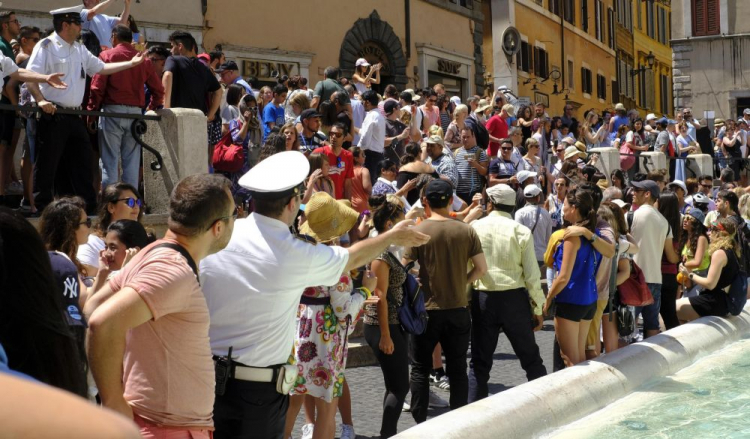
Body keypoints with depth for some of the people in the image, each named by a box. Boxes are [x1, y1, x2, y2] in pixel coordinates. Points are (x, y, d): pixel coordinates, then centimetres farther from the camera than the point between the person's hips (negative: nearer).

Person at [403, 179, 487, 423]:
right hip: (458, 309, 2)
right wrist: (462, 282, 11)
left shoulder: (418, 231, -11)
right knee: (457, 369, 11)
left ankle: (420, 423, 12)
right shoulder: (466, 231, -2)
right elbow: (481, 268, -1)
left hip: (427, 309, -2)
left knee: (420, 369, 10)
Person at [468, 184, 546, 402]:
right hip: (514, 297, 0)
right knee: (531, 359, 11)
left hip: (482, 298, 1)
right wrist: (538, 309, 6)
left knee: (480, 362, 8)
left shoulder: (475, 227, -2)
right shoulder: (521, 231, -3)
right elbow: (532, 274, -3)